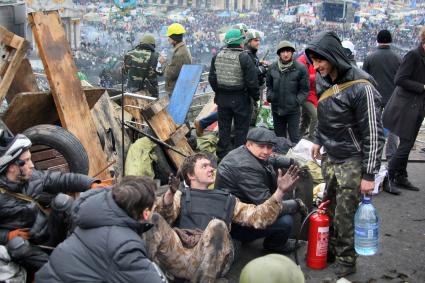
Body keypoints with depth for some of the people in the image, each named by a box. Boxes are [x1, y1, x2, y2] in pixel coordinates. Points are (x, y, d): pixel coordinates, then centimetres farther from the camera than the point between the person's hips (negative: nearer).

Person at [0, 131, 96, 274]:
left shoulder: (32, 176, -5)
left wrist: (91, 184, -18)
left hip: (50, 234, 4)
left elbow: (62, 179, -7)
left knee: (61, 200, -18)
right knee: (16, 244, -37)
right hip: (29, 245, -3)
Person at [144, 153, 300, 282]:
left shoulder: (226, 199, 30)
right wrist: (170, 193, -17)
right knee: (155, 219, -24)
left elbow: (258, 216, 20)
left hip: (211, 260, 1)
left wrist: (280, 192, 7)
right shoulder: (181, 196, 25)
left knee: (217, 225, -30)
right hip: (178, 256, 0)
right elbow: (165, 217, 4)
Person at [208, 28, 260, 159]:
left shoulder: (217, 56, 2)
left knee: (224, 128, 15)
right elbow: (251, 81, -15)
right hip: (241, 99, -5)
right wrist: (256, 96, -1)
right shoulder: (244, 58, -15)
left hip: (222, 98, 5)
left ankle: (223, 155, 23)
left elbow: (212, 78, 8)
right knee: (241, 129, 7)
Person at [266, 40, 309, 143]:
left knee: (294, 137, -2)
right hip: (276, 108, 4)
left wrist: (297, 101, -13)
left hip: (293, 109, -4)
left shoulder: (300, 68, -9)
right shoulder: (273, 67, 2)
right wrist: (270, 96, 1)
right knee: (279, 136, 17)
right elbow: (269, 84, 17)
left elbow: (305, 89, -4)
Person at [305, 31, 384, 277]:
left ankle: (345, 262, 18)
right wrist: (319, 141, 23)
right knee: (329, 210, 16)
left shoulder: (361, 88, -21)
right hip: (330, 159, 7)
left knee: (344, 217, 0)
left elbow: (374, 135, -19)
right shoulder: (329, 82, 4)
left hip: (351, 164, -7)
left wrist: (369, 174, -18)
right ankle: (331, 250, 33)